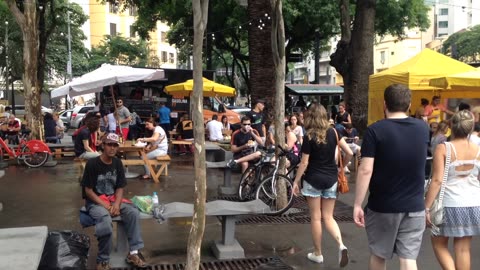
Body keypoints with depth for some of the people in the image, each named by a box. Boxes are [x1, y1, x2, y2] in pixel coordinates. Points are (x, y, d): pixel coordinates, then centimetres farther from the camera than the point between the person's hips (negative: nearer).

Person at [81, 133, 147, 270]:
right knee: (105, 220, -36)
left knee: (134, 212, -20)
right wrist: (105, 206, -21)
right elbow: (88, 190, -13)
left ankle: (133, 253, -13)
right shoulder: (92, 164, -14)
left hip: (113, 199, 5)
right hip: (95, 202, -5)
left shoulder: (117, 163, 2)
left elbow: (120, 187, 4)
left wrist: (117, 204, -15)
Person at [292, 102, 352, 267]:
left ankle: (318, 254, 17)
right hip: (331, 179, 3)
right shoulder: (333, 132, -1)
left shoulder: (309, 136, -11)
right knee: (328, 217, 12)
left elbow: (304, 163, -11)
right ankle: (341, 245, -10)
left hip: (313, 179, -3)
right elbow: (349, 153, -1)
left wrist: (296, 181, -1)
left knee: (316, 217, 8)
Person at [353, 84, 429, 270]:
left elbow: (365, 170, -18)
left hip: (382, 206, -2)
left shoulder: (375, 130, -12)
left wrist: (357, 204, -12)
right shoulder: (422, 128, 2)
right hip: (414, 207, 3)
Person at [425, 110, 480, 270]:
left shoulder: (443, 148, -10)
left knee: (439, 244, 15)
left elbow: (437, 180, -16)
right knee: (463, 248, 11)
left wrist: (427, 207, -12)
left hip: (449, 204, -3)